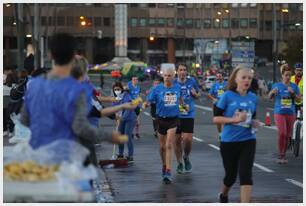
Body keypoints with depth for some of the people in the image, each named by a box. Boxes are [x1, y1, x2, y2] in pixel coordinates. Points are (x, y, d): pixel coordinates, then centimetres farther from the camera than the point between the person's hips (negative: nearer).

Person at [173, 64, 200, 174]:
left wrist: (195, 94, -10)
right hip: (176, 115, 1)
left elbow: (198, 95, 13)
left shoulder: (191, 81, 1)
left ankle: (186, 157, 19)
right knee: (177, 140, 6)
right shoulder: (173, 83, -1)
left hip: (189, 115, -1)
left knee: (187, 139, -11)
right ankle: (179, 163, 22)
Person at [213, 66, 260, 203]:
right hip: (229, 141, -2)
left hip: (248, 141, 2)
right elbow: (216, 118, -9)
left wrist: (255, 122, -2)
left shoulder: (253, 98, 5)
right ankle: (223, 195, 43)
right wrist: (235, 119, -20)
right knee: (231, 175, 11)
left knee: (246, 174, -11)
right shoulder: (227, 96, -7)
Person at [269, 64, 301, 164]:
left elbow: (299, 99, 2)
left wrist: (293, 93, -15)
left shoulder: (294, 86, 4)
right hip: (279, 113, -3)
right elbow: (270, 97, 10)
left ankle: (284, 155, 22)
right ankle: (280, 155, -8)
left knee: (287, 135, 8)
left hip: (291, 113, 3)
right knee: (282, 133, -19)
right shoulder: (277, 85, 1)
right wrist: (272, 92, -12)